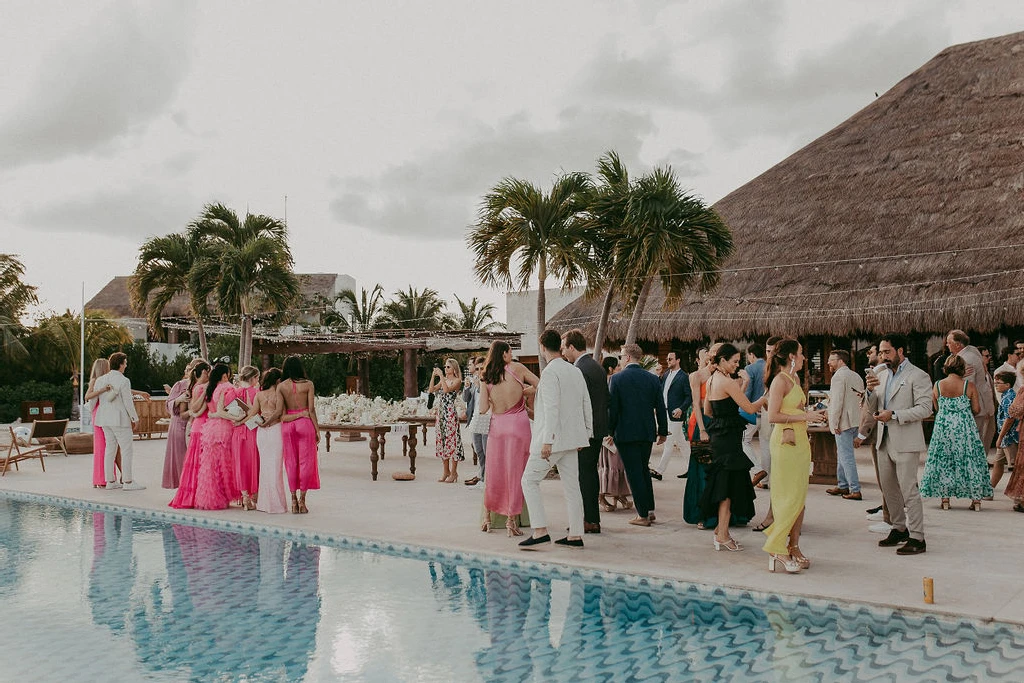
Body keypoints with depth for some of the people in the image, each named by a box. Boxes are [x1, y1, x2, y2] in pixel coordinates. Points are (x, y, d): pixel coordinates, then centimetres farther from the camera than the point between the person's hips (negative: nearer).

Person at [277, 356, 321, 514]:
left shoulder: (281, 386, 1)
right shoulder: (308, 384, -4)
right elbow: (311, 410, -5)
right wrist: (317, 429, -1)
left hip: (287, 425, 2)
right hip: (305, 423, -2)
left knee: (291, 462, 9)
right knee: (305, 461, 4)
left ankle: (293, 499, 10)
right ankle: (302, 499, 3)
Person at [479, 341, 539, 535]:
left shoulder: (486, 378, 2)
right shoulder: (517, 368, -3)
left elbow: (483, 409, -3)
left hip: (496, 425, 3)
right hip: (518, 423, -3)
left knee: (494, 473, 14)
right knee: (515, 473, 3)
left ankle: (488, 517, 22)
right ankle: (511, 519, 2)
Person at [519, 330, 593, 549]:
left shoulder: (550, 372, -14)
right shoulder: (576, 371, 11)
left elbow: (551, 408, -20)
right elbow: (587, 405, 14)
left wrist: (547, 440, -20)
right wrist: (586, 433, 21)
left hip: (553, 438, -8)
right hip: (572, 438, 8)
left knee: (530, 480, 0)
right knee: (571, 485, 10)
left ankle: (540, 531, -6)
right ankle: (576, 535, 12)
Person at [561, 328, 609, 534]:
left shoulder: (580, 370, -16)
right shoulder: (597, 366, 14)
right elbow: (606, 399, 18)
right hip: (598, 429, 10)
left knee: (584, 474, -3)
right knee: (590, 472, 15)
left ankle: (590, 521, 0)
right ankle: (593, 518, 22)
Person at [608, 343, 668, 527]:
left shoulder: (618, 378, -9)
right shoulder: (652, 378, 3)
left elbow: (613, 408, -9)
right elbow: (661, 407, 6)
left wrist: (610, 431, 1)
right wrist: (663, 431, 15)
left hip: (626, 434, -5)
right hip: (647, 433, 5)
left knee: (634, 473, 1)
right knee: (644, 470, 19)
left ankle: (643, 515, 3)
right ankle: (650, 510, 22)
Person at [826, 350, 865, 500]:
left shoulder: (838, 376, -13)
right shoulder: (856, 376, 16)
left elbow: (837, 401, -19)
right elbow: (862, 399, 19)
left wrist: (835, 423, -16)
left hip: (843, 423, -10)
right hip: (855, 422, 10)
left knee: (847, 457, -7)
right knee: (842, 455, 19)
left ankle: (856, 491, -8)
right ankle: (842, 486, 25)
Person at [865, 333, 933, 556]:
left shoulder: (918, 376, -7)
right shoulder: (883, 375, 15)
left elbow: (925, 408, -15)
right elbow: (873, 409, 15)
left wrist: (894, 415, -22)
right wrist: (870, 391, -4)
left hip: (906, 441, -8)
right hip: (885, 440, 8)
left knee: (908, 489, -7)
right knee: (888, 488, 13)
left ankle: (917, 538, -1)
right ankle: (899, 529, 27)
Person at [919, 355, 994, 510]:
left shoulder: (937, 385, -3)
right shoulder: (969, 386, -7)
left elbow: (936, 408, 6)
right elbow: (976, 409, -5)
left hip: (943, 428, 1)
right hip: (965, 429, -1)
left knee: (944, 462, 9)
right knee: (970, 461, 7)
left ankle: (945, 499, 8)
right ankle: (976, 500, 9)